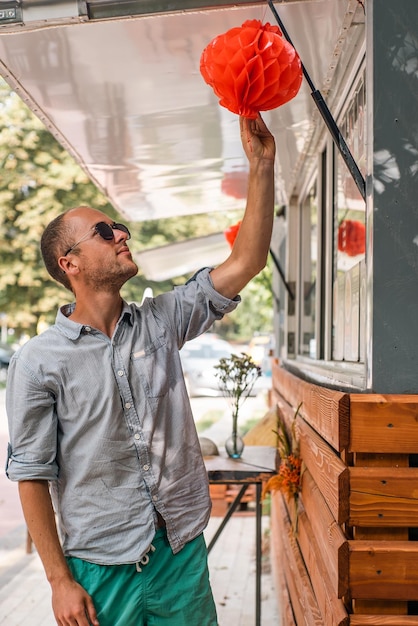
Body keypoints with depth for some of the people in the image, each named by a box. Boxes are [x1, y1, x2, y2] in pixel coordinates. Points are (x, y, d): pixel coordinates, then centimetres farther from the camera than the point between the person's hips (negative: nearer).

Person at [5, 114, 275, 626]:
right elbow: (32, 474, -7)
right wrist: (60, 581, -8)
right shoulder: (37, 362, -9)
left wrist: (261, 165, -11)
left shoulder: (160, 322, 2)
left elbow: (246, 262, -3)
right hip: (102, 568, -3)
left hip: (183, 552, 4)